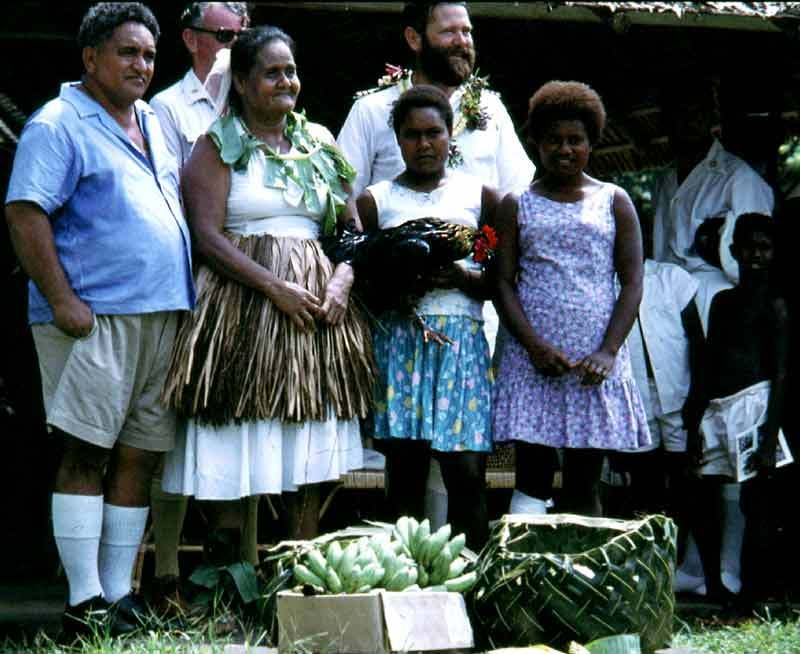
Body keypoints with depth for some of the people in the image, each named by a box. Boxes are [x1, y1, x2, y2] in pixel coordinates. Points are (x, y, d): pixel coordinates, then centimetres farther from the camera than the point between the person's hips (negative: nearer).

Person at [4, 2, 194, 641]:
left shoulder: (153, 124, 19)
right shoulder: (59, 126, -5)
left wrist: (187, 298, 18)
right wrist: (63, 301, -19)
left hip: (162, 317, 8)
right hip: (95, 318, -7)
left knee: (139, 456, 7)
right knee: (86, 454, -6)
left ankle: (119, 593, 13)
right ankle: (84, 605, -4)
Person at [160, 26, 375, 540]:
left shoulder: (320, 144, 15)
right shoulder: (219, 145, 2)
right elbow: (207, 236, -9)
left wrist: (342, 281, -5)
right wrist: (276, 287, -17)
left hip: (319, 308, 5)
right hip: (246, 305, -4)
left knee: (313, 452, 3)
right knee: (241, 456, -6)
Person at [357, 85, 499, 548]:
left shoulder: (480, 196, 12)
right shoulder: (375, 201, 12)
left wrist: (465, 278, -9)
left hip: (462, 340, 0)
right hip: (399, 340, 0)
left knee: (467, 468, -6)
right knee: (404, 468, -2)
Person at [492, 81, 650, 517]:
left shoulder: (614, 202, 10)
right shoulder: (517, 206, 10)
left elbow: (631, 283, 4)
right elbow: (503, 282, 4)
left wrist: (608, 352, -10)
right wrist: (535, 345, -11)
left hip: (596, 360, 0)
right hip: (533, 358, 0)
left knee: (584, 485, 2)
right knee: (532, 478, -3)